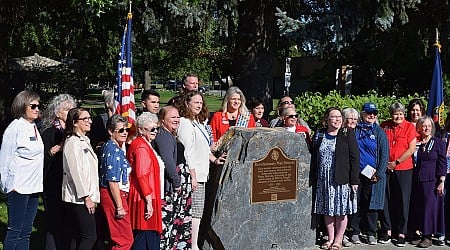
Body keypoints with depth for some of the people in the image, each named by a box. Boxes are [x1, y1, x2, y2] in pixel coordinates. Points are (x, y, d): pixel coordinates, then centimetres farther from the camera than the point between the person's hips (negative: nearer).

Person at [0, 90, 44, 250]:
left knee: (26, 231, 11)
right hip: (18, 188, -8)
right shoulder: (15, 127, -9)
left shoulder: (33, 127, 14)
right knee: (15, 230, -3)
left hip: (34, 187, 8)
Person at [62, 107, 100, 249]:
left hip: (83, 197, 9)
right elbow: (76, 172, -17)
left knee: (74, 238, 11)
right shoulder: (72, 142, -12)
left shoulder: (84, 141, 17)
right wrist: (86, 196, -17)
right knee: (90, 236, -10)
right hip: (79, 198, -9)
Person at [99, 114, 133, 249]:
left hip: (109, 194, 10)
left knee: (115, 238, 16)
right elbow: (113, 182, -21)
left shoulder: (108, 146, 12)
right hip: (114, 196, -10)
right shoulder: (114, 150, -17)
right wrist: (120, 206, -19)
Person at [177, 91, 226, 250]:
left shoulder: (198, 123, 19)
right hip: (193, 174, -10)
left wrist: (214, 159, 15)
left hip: (200, 174, 10)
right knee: (195, 212, -7)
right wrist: (193, 176, -19)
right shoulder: (185, 123, -12)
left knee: (198, 212, 13)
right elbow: (187, 153, -17)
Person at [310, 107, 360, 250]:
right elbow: (314, 159, 11)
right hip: (323, 180, 3)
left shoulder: (348, 134, -2)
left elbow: (354, 157, -5)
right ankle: (330, 239, 20)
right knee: (327, 210, 9)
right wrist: (312, 180, 6)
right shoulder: (319, 135, 8)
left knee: (341, 210, 3)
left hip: (342, 179, -3)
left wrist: (354, 180, -11)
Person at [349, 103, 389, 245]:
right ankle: (355, 232, 12)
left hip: (373, 175, -1)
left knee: (371, 204, 3)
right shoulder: (355, 130, 7)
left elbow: (384, 154, 1)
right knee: (356, 203, 2)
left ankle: (371, 233, 12)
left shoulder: (379, 132, 4)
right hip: (356, 173, 1)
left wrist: (379, 174, -6)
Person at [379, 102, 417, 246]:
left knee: (402, 201, 2)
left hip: (403, 169, -2)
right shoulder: (384, 126, 4)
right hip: (386, 169, 2)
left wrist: (396, 163, -9)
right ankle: (387, 231, 16)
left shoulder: (409, 127, -2)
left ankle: (401, 233, 11)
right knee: (386, 200, 5)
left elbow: (412, 149, -6)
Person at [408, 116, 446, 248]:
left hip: (432, 181, -4)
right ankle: (422, 234, 16)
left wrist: (441, 182, -9)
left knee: (430, 207, -1)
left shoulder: (439, 142, 0)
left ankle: (428, 237, 7)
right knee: (418, 207, 6)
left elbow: (442, 163, -4)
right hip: (417, 180, 4)